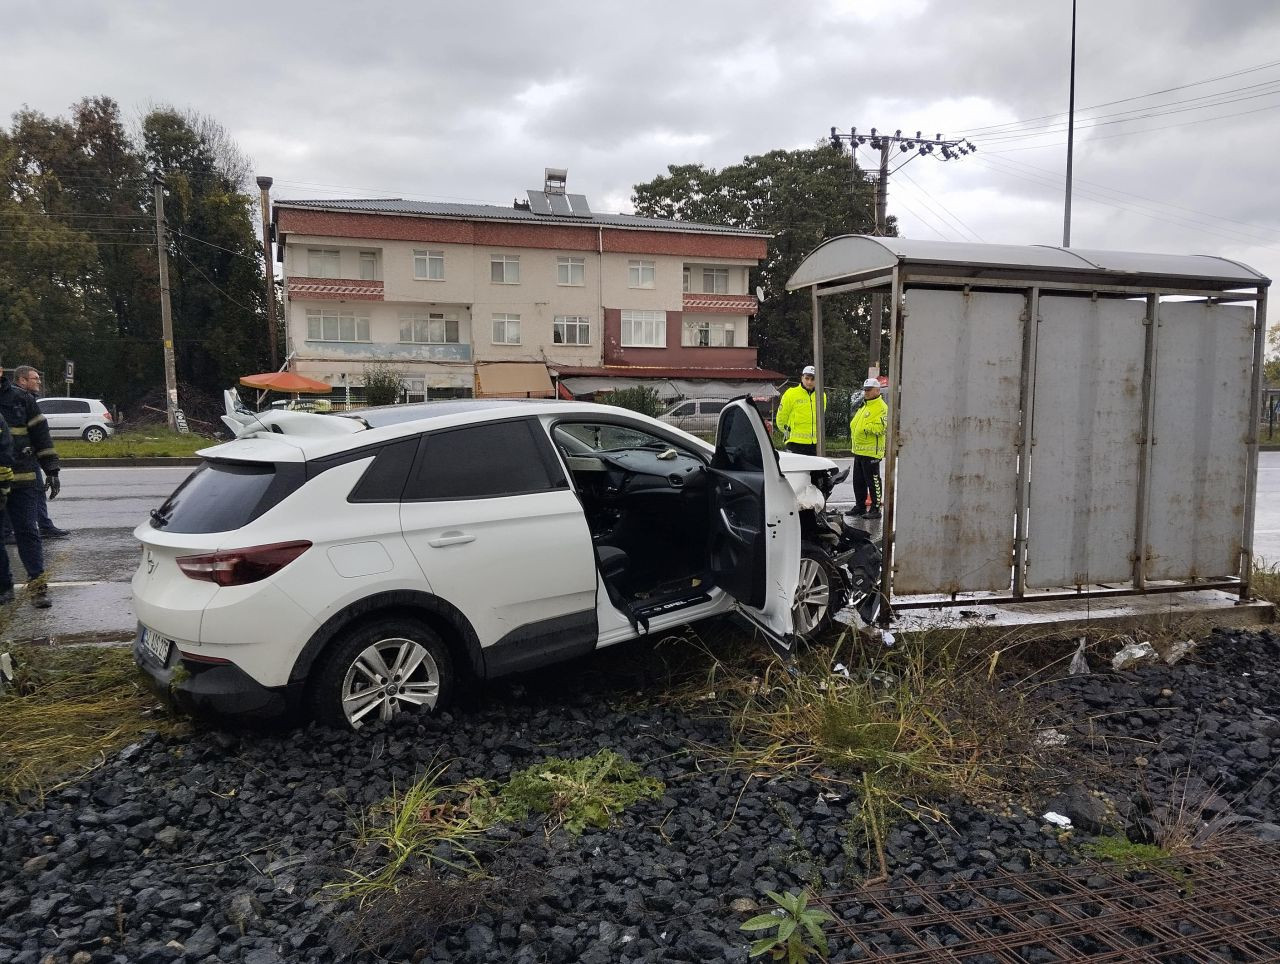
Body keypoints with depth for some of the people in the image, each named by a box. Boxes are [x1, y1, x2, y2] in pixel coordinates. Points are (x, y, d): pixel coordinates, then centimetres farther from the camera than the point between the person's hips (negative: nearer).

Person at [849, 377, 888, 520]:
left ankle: (875, 509, 2)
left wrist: (866, 427, -23)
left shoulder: (881, 407, -12)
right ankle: (860, 506, 26)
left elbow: (881, 427, -23)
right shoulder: (863, 406, 19)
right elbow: (854, 423, 28)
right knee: (858, 481, 16)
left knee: (873, 481, -4)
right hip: (858, 450, 10)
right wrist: (853, 432, 11)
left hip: (871, 451, -10)